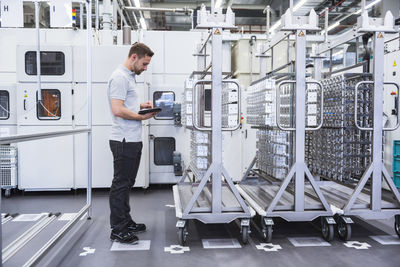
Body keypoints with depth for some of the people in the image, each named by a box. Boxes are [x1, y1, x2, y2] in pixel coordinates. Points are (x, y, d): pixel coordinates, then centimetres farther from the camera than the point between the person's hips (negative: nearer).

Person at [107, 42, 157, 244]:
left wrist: (141, 105, 12)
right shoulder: (120, 77, -14)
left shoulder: (130, 76, 19)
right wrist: (142, 117, -15)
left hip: (133, 140, 10)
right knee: (120, 184, -3)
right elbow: (118, 110, -23)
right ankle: (118, 230, 6)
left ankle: (126, 222, 28)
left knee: (126, 184, 17)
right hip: (124, 141, -10)